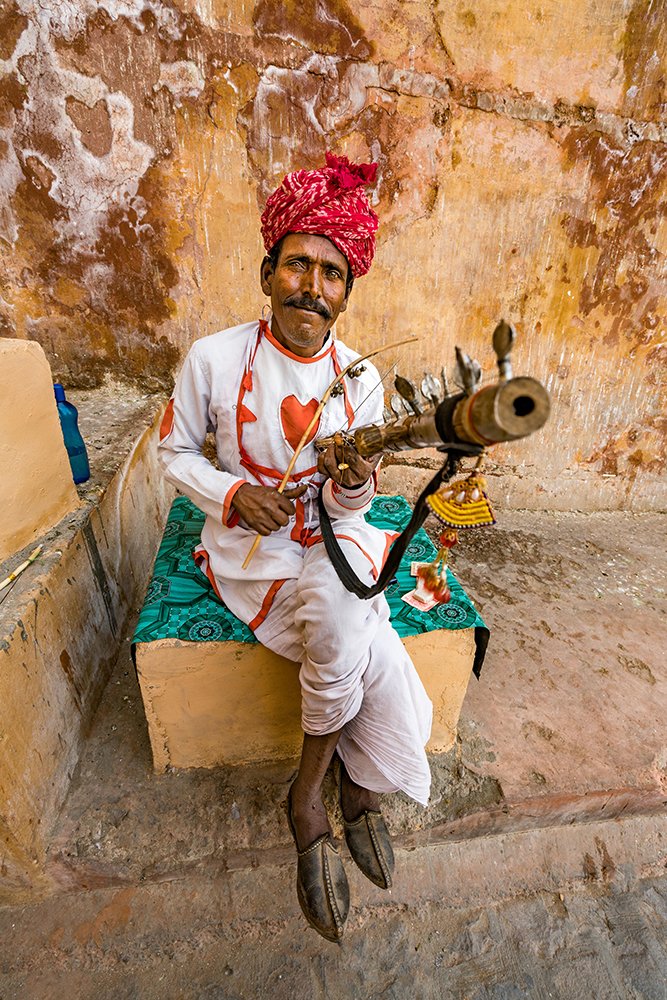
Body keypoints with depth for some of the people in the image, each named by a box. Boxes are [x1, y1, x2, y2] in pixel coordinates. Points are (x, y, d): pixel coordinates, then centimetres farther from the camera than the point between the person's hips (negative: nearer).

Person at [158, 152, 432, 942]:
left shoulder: (360, 379, -2)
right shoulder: (214, 357, -9)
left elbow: (349, 507, 1)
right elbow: (174, 452, 2)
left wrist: (355, 485, -23)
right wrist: (230, 492, -16)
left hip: (331, 540, 3)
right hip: (250, 550, -2)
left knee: (343, 613, -28)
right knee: (370, 655, -23)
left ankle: (311, 797, 6)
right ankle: (357, 792, 12)